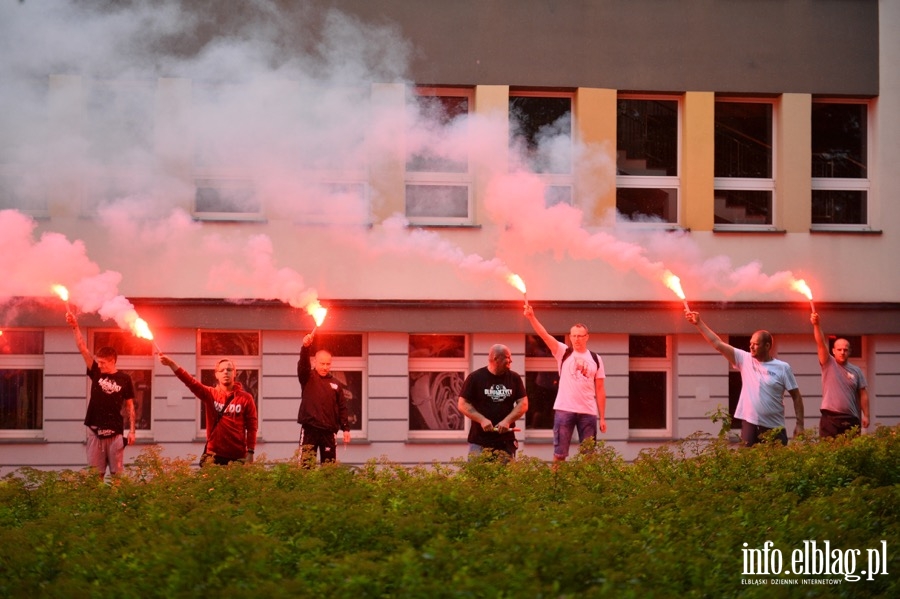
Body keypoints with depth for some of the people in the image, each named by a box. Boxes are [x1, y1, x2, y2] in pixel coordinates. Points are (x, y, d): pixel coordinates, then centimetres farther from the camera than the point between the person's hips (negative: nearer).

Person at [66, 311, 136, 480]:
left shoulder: (124, 379, 0)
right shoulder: (96, 373, 5)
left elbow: (130, 406, 4)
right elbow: (83, 349, -1)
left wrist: (132, 431, -1)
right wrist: (75, 327, -10)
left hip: (115, 432, -2)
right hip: (95, 430, 2)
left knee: (116, 473, 0)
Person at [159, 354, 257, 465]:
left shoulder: (245, 398, 2)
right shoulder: (210, 394, 5)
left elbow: (252, 426, 1)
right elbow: (190, 382, -9)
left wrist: (250, 452, -6)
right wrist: (172, 364, -24)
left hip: (237, 456, -1)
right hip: (214, 455, 1)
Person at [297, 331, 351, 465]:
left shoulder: (336, 384, 13)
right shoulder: (308, 378, 5)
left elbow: (342, 408, 13)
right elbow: (303, 364, -15)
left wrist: (346, 429, 4)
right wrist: (305, 347, -33)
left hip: (329, 431, 3)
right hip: (309, 430, -3)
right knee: (306, 465, -8)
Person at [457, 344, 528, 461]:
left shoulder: (514, 378, 8)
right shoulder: (475, 378, 0)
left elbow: (523, 404, 5)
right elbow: (463, 404, -1)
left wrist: (507, 421, -11)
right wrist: (482, 420, -15)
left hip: (506, 441, 3)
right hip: (480, 441, -3)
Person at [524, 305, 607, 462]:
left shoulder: (595, 359, 8)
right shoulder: (563, 352, 4)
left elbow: (600, 390, 8)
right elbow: (544, 335, -10)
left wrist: (602, 417, 4)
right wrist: (531, 317, -26)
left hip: (588, 412, 2)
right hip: (564, 410, -1)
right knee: (559, 453, 1)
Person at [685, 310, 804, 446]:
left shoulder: (783, 368, -2)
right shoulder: (745, 360, 4)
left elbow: (796, 397, 2)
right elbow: (718, 344, 2)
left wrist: (800, 424, -4)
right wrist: (699, 323, -3)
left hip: (774, 428, -2)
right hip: (750, 425, 2)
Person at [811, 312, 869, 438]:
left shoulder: (856, 371, 11)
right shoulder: (828, 365, 5)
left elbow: (863, 394, 9)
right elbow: (821, 344, -9)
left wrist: (866, 415, 1)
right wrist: (817, 325, -23)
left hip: (851, 419, 2)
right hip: (830, 418, -2)